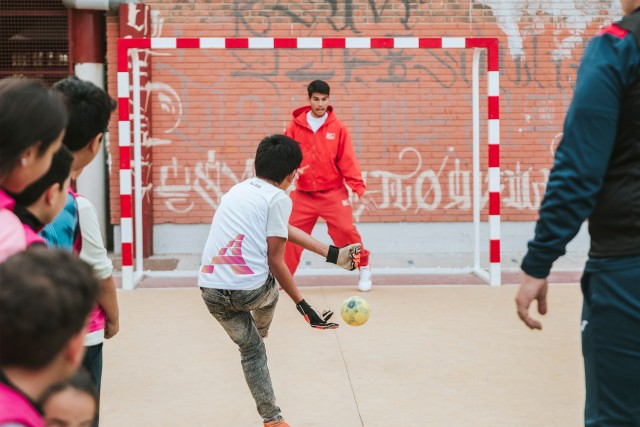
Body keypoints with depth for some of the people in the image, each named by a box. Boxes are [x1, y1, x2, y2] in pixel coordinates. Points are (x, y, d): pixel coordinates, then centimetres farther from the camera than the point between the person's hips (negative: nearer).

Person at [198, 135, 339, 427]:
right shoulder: (278, 198, -2)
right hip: (249, 289, -5)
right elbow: (275, 261, -6)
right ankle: (261, 332, 60)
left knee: (251, 350, 23)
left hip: (210, 291, 5)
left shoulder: (237, 190, 21)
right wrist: (303, 306, -1)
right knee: (270, 289, 33)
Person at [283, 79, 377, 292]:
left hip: (333, 192, -1)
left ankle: (364, 269, 15)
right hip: (303, 194, 2)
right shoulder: (295, 126, 2)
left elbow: (348, 161, -1)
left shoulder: (337, 127, 0)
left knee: (346, 231, -8)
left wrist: (360, 190, -8)